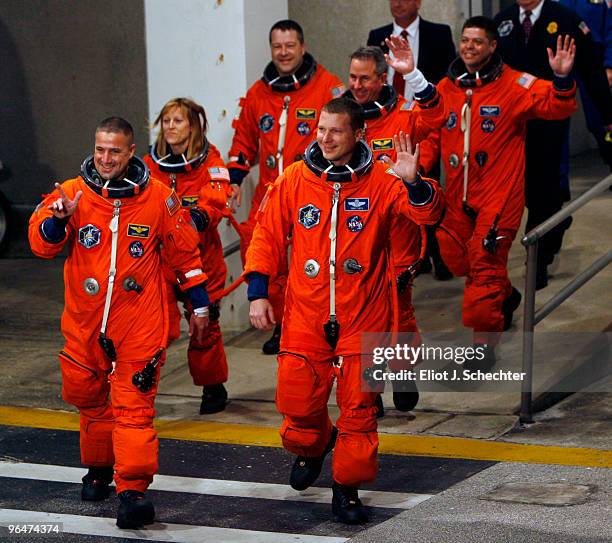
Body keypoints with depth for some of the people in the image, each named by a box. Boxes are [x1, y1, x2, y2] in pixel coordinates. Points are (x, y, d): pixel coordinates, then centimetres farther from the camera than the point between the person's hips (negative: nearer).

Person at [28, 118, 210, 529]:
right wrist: (59, 219, -33)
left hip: (140, 322, -2)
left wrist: (199, 305, 12)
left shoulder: (158, 198, -3)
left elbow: (184, 252, 8)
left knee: (133, 403, -8)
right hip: (86, 321, 3)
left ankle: (133, 489, -10)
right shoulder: (72, 193, -3)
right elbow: (41, 244, -12)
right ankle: (99, 468, 36)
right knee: (89, 398, 15)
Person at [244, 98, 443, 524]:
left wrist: (414, 183, -38)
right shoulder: (294, 180, 0)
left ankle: (348, 489, 16)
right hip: (306, 313, 2)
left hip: (362, 316, -2)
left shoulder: (381, 181, -6)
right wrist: (258, 292, 1)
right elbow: (268, 236, 7)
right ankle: (313, 448, 39)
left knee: (358, 405, 1)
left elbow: (428, 213, -18)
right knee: (298, 399, 5)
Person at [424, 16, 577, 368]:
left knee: (486, 266, -7)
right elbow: (430, 137, 12)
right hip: (458, 195, 5)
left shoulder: (514, 85, -7)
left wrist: (562, 79, -37)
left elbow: (556, 106, -17)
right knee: (457, 259, 13)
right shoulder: (445, 89, 7)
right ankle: (505, 298, 41)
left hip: (499, 194, -5)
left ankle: (484, 344, 6)